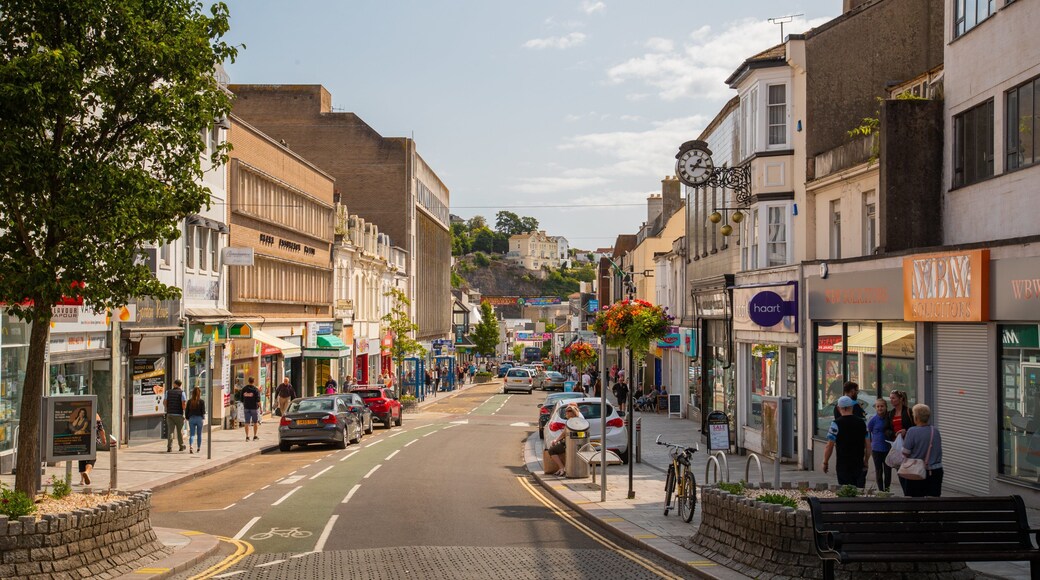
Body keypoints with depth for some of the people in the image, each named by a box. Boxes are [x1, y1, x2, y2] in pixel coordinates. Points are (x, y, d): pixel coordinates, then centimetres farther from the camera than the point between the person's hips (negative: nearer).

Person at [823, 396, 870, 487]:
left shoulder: (836, 424, -9)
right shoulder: (862, 423, 5)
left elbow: (829, 446, -10)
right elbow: (868, 446, 7)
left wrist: (825, 462, 1)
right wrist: (866, 461, 19)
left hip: (843, 465, -4)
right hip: (859, 465, 4)